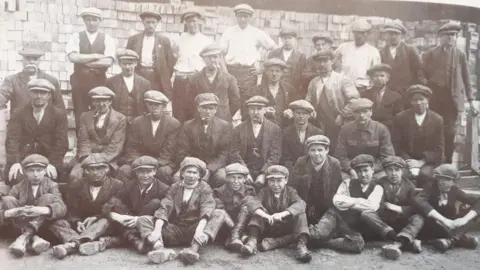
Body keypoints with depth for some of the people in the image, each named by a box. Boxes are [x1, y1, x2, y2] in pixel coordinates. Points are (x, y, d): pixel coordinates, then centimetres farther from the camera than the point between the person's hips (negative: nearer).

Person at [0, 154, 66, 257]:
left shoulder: (51, 186, 0)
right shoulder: (18, 188, 4)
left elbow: (61, 207, -20)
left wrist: (42, 210, -41)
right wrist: (9, 213, -32)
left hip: (43, 225, -2)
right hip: (21, 225, 2)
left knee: (48, 197, -21)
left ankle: (26, 236, -36)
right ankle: (33, 238, -32)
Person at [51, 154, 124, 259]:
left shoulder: (117, 185, 1)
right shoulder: (75, 186, 9)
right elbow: (72, 211, 5)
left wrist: (96, 217, -19)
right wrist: (77, 222, -18)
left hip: (108, 227, -2)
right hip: (82, 226, 3)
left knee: (105, 222, -36)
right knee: (57, 223, -24)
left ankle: (73, 244, -58)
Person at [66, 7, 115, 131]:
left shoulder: (107, 39, 3)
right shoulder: (76, 37, 5)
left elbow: (108, 62, -12)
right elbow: (73, 57, -12)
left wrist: (84, 61, -10)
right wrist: (96, 56, -11)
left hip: (99, 81, 0)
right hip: (79, 80, 1)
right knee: (80, 115, 5)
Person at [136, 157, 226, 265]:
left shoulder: (204, 188, 4)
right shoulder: (175, 187, 11)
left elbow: (207, 210, -15)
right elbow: (164, 208, -5)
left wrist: (199, 229, -35)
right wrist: (157, 229, -24)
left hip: (194, 231, -2)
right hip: (175, 230, 2)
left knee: (219, 214, -25)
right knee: (143, 220, -12)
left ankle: (193, 249, -46)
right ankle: (161, 249, -42)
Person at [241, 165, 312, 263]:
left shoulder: (290, 191, -2)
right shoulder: (264, 192, -2)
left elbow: (300, 204, -24)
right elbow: (252, 203, -23)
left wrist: (282, 214, -42)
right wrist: (266, 216, -43)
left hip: (286, 229, 0)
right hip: (267, 228, 0)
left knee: (300, 214, -22)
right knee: (259, 210, -21)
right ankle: (252, 241, -38)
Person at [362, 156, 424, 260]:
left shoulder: (409, 185, 8)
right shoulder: (380, 183, 5)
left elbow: (414, 208, -4)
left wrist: (398, 208, -17)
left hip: (402, 223, 0)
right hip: (383, 221, 0)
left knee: (418, 218, -28)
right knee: (366, 214, -29)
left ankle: (398, 243, -56)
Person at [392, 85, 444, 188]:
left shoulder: (437, 120, 3)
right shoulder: (400, 118, 2)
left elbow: (438, 148, 3)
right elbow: (397, 146, 2)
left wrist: (421, 162, -11)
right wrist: (408, 161, -12)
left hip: (429, 162, 0)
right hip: (406, 161, 0)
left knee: (424, 174, -32)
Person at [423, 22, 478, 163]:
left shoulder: (460, 55, 7)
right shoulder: (430, 54, 5)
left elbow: (466, 78, 7)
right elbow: (423, 76, 4)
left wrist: (470, 100, 4)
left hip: (453, 98, 1)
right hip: (434, 97, 0)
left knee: (450, 131, 1)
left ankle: (448, 162, 11)